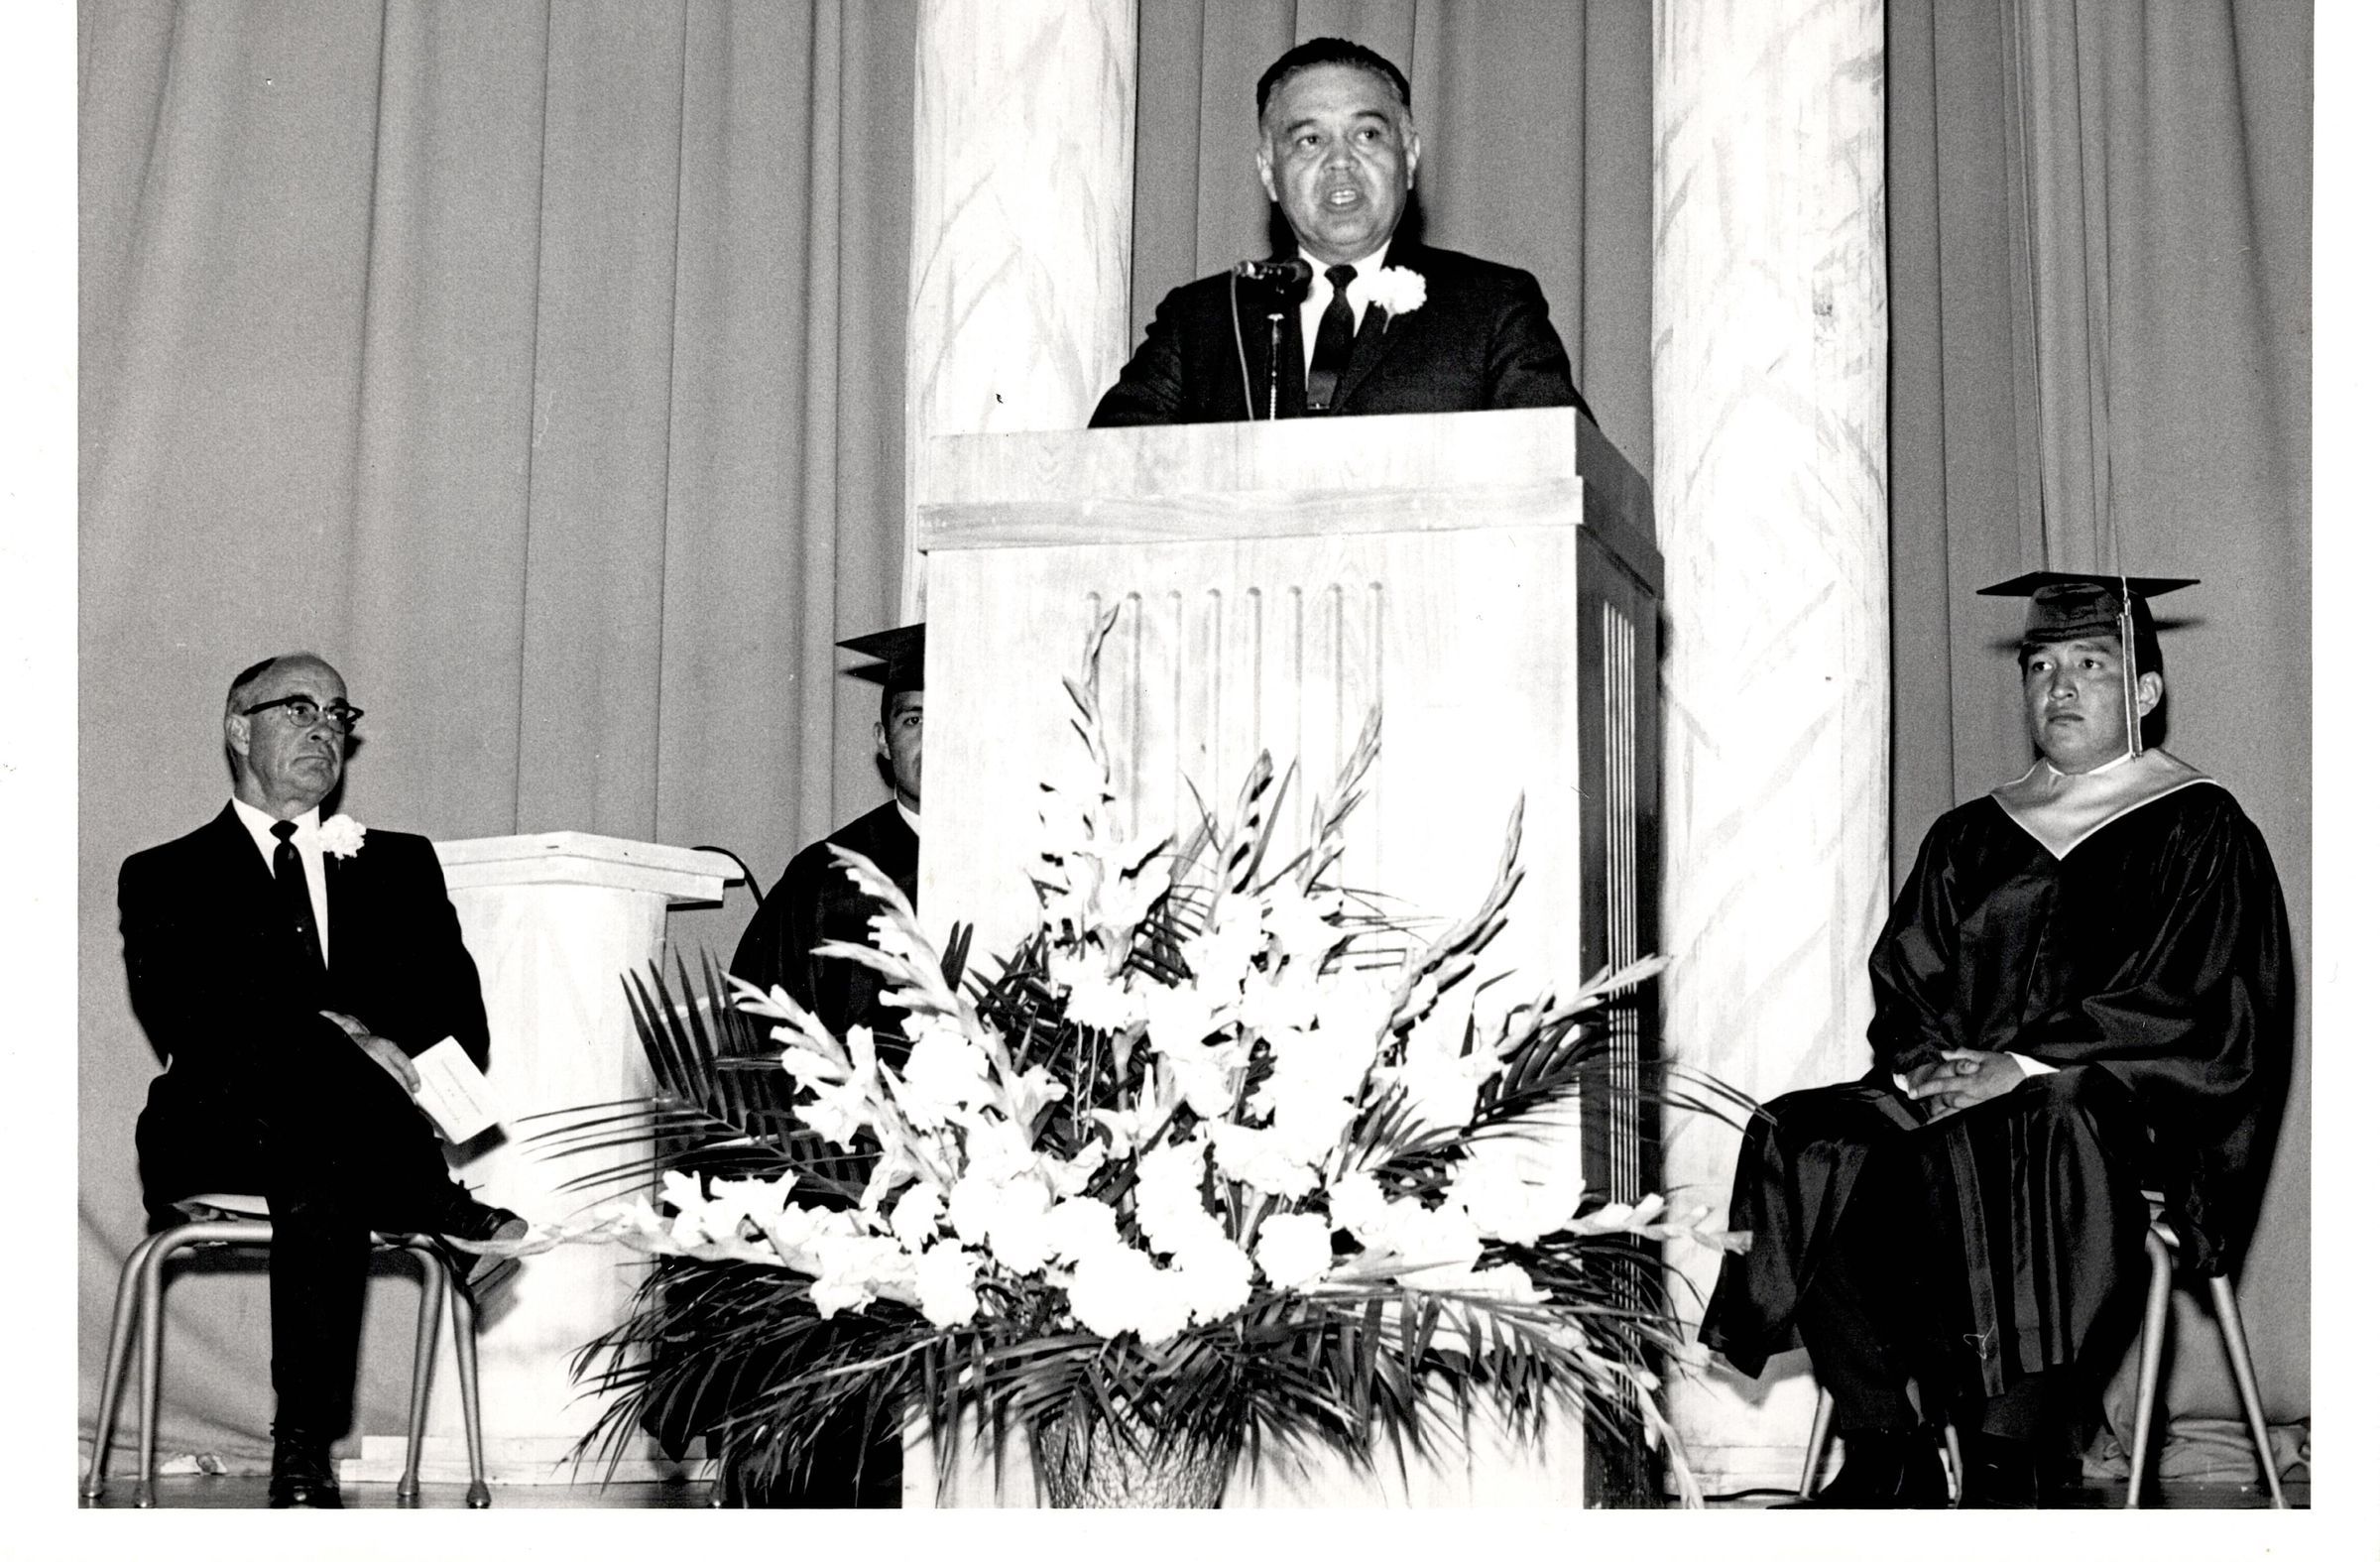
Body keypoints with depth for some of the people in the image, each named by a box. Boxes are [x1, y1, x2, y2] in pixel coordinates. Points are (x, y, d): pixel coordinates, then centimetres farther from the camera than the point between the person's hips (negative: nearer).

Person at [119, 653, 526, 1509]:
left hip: (338, 1123, 2)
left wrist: (375, 1045, -13)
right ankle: (444, 1215, -25)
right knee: (302, 1057, -37)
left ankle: (304, 1460, -36)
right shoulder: (166, 877, 16)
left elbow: (463, 1024, 12)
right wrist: (325, 1035, -23)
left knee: (322, 1171, -37)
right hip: (213, 1134, -2)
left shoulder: (399, 866, 24)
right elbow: (176, 1015, -5)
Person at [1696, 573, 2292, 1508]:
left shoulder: (2196, 832, 6)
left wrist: (2023, 1063, -16)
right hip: (1954, 1092, 5)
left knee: (1994, 1150, -39)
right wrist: (1925, 1064, -8)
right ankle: (1884, 1458, -16)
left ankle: (2007, 1473, -31)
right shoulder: (1968, 840, 21)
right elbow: (1902, 983, 15)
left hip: (2125, 1109, -5)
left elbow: (2185, 1008, -6)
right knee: (1804, 1145, -22)